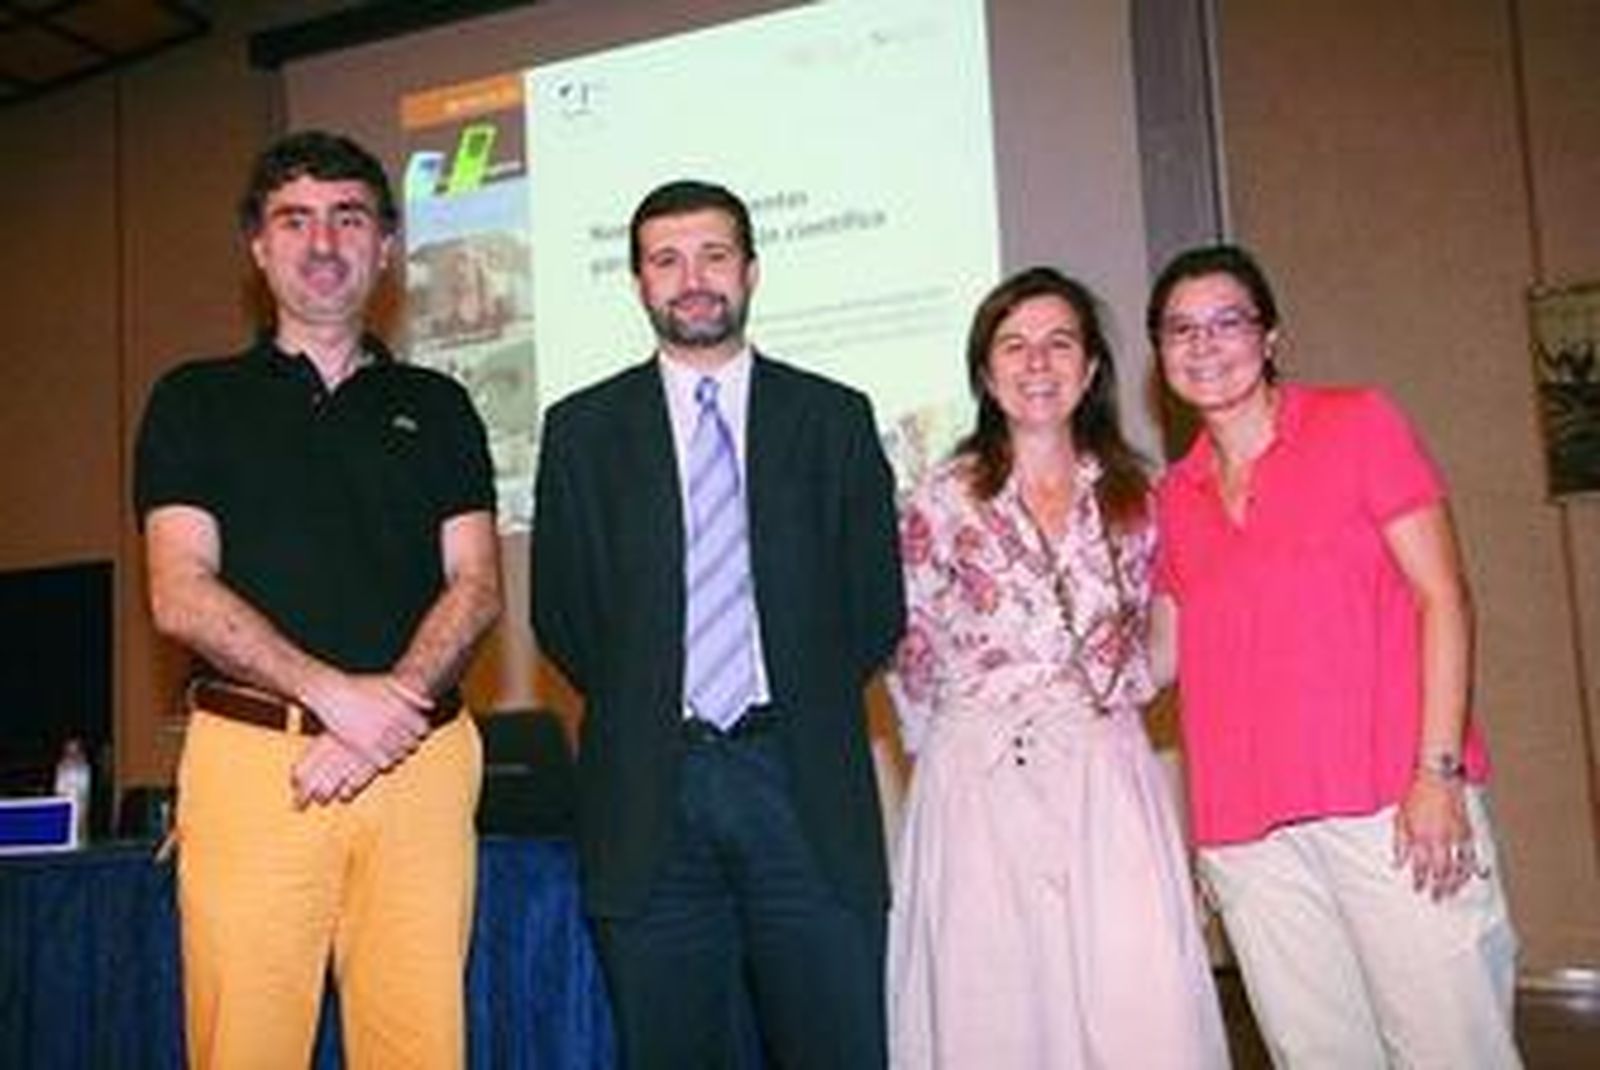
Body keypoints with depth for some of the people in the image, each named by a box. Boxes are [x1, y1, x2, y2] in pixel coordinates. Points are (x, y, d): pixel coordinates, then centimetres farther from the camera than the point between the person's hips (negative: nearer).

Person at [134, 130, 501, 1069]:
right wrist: (333, 691, -14)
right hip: (251, 754, -1)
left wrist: (380, 719, -10)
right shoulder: (197, 400, 11)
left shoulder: (436, 406, 16)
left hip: (420, 760, 1)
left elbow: (477, 588, 6)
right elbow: (181, 595, 0)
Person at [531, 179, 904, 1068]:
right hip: (649, 794, 1)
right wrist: (640, 711, 5)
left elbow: (877, 604, 8)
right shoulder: (582, 430, 9)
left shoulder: (835, 419, 8)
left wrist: (805, 711, 5)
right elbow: (560, 611, 10)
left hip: (805, 785, 0)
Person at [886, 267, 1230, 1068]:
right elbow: (911, 656, 6)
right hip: (980, 790, -2)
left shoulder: (1131, 496, 8)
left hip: (1109, 781, 2)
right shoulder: (942, 502, -1)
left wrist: (1099, 709, 12)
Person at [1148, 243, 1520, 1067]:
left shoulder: (1358, 424, 4)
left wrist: (1438, 770, -11)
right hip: (1246, 829, 4)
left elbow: (1441, 597, -3)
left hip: (1393, 803, -3)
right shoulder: (1173, 497, 14)